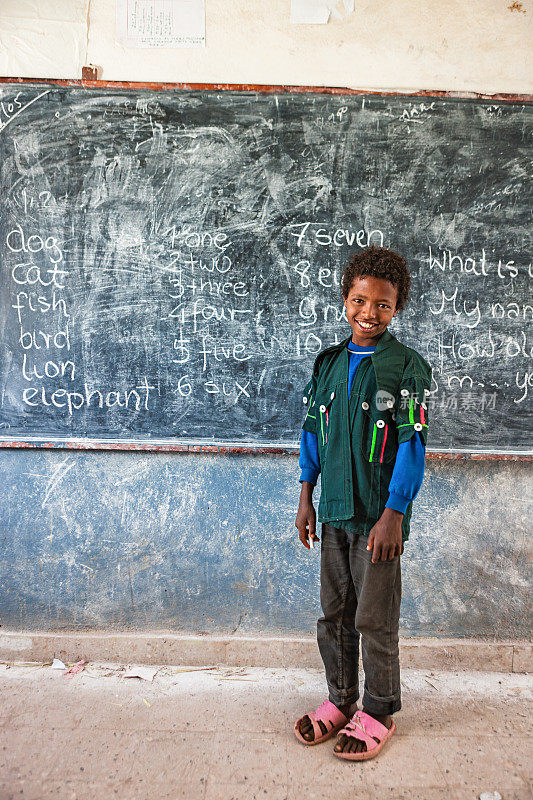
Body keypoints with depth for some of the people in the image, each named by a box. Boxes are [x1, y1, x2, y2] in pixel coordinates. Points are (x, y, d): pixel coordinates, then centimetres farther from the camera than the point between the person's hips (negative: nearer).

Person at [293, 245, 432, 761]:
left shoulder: (407, 368, -8)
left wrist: (393, 515, -16)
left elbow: (413, 445, -12)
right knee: (334, 615, 16)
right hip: (334, 511, 5)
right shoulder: (329, 363, 8)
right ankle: (340, 700, 35)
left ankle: (378, 712, 27)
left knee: (375, 621, 7)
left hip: (379, 516, -5)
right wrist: (306, 498, 10)